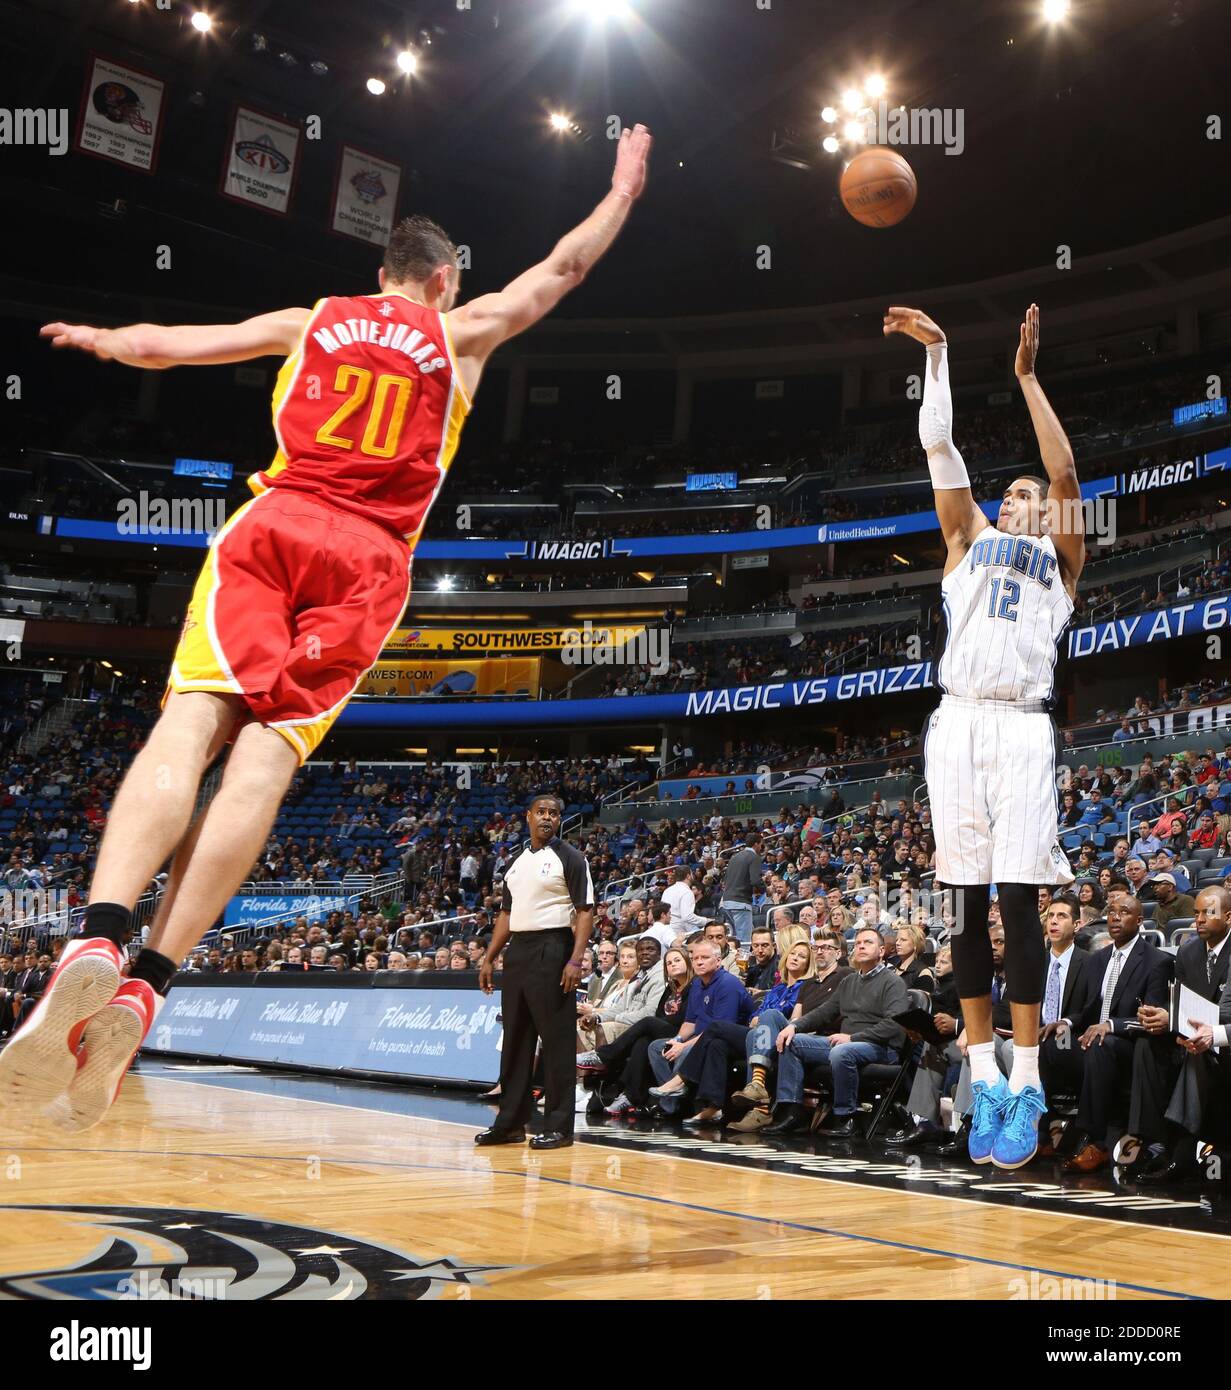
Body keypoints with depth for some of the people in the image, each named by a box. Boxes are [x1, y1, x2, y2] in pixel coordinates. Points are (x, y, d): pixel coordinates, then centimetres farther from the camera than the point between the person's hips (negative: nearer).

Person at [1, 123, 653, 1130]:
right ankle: (143, 989, -23)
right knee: (266, 761, -10)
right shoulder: (463, 332, 19)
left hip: (272, 526, 1)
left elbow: (162, 344, 27)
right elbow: (566, 266, 30)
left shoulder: (311, 322, 22)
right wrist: (626, 188, 46)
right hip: (369, 558, -1)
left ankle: (97, 943, -37)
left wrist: (92, 339, 48)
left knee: (187, 730, -14)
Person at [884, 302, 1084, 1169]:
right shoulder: (971, 539, 23)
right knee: (968, 905, 1)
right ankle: (985, 1080, 7)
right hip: (957, 726, 2)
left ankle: (1028, 1087, -6)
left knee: (1019, 901, -9)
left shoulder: (1062, 559, 18)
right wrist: (937, 353, 15)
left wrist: (1027, 375, 6)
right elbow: (938, 446, 17)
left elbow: (1066, 471, 5)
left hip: (1022, 729, -2)